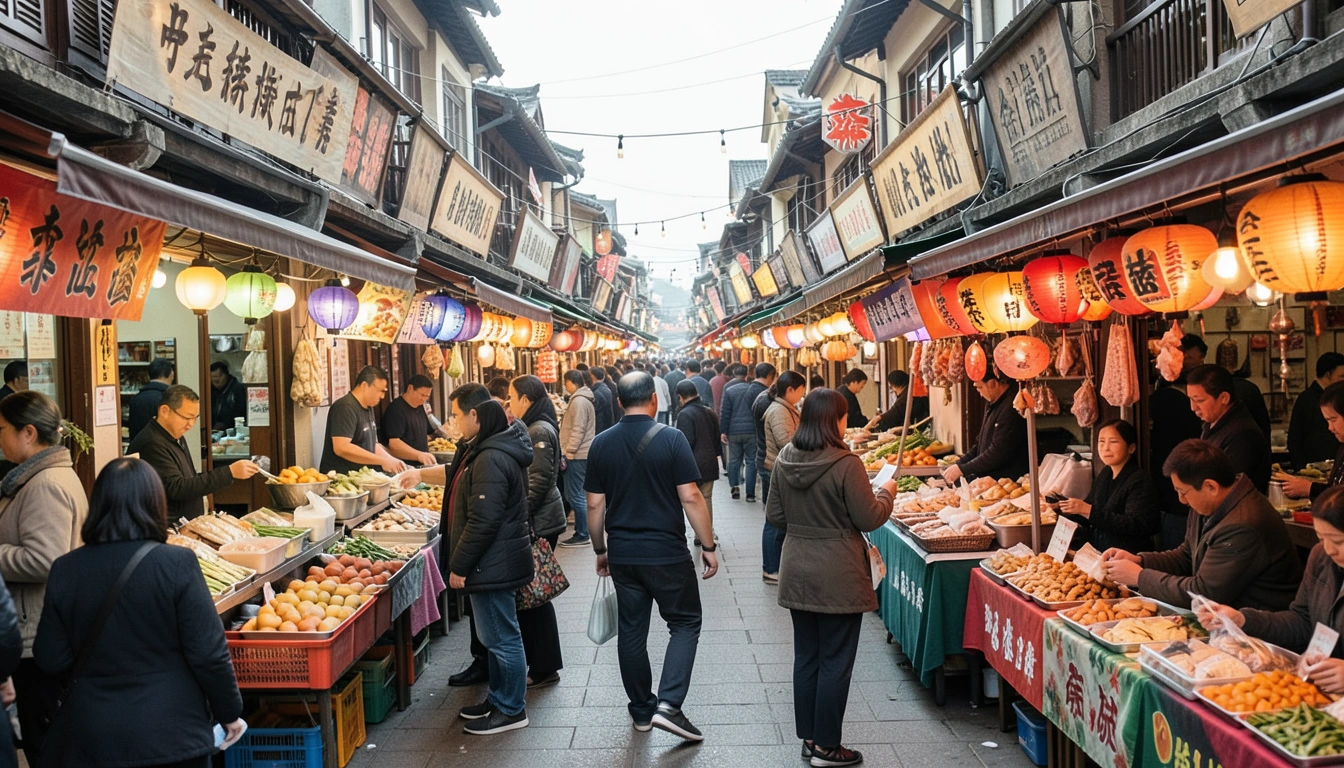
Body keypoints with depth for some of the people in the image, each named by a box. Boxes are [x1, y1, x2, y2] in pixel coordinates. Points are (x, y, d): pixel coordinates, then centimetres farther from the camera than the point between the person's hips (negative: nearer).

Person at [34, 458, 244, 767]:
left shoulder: (65, 570, -6)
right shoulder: (176, 563, -16)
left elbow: (51, 661, 2)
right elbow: (209, 653, -14)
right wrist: (230, 712, 0)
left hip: (92, 739, 3)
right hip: (170, 735, -2)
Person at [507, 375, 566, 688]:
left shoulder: (539, 432, -17)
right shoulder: (531, 429, 14)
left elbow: (538, 481, -21)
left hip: (540, 522, -10)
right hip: (536, 519, 10)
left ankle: (545, 668, 9)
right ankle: (535, 657, 27)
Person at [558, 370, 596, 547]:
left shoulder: (579, 401, -16)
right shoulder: (582, 399, 17)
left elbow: (578, 430, -21)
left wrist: (569, 451, -17)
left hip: (577, 455, -11)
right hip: (581, 454, 11)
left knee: (575, 495, -6)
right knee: (576, 494, 16)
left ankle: (582, 535, -1)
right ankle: (581, 531, 24)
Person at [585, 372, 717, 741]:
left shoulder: (602, 443, 0)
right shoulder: (671, 438, -11)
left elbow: (595, 504, 3)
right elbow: (691, 497, -13)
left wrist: (600, 550, 15)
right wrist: (708, 546, -4)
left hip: (622, 555, 4)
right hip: (667, 554, -4)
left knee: (631, 630, 14)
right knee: (685, 623, 10)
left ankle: (642, 710, 24)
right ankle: (668, 704, -3)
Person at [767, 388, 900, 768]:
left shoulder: (785, 459, -1)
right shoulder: (845, 463, -19)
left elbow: (774, 515, 7)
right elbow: (869, 519, -12)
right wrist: (886, 492, 6)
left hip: (797, 574, 6)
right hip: (838, 578, -6)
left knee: (806, 657, 16)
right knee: (835, 662, 6)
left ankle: (809, 737, 27)